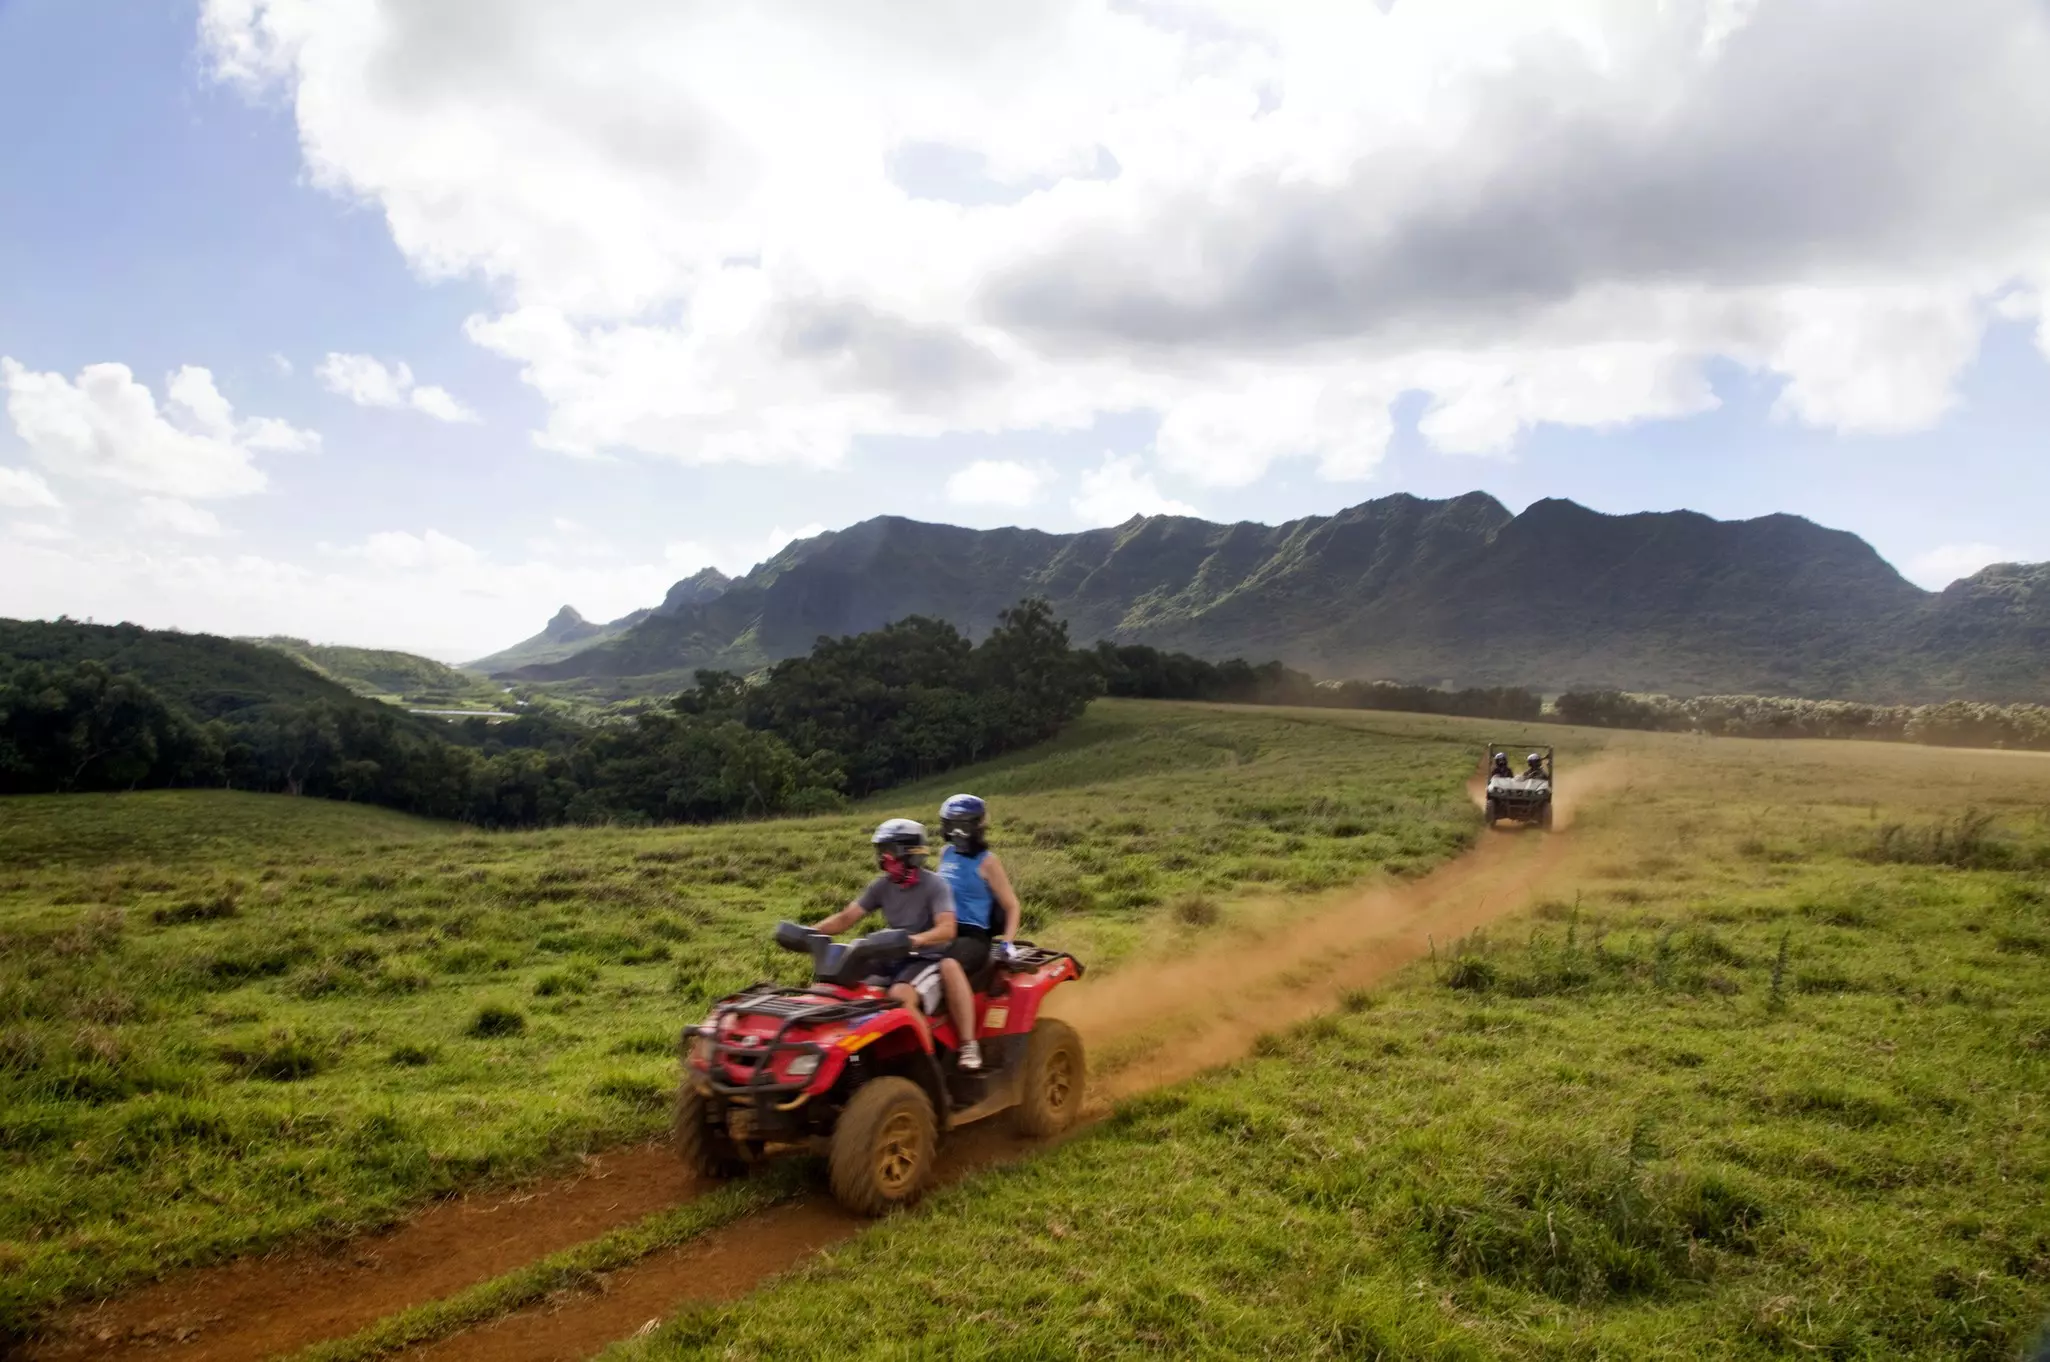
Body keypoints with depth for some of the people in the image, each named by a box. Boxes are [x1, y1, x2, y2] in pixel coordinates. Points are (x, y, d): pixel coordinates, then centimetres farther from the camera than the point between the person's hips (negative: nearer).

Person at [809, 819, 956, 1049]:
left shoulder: (934, 885, -12)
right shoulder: (881, 886, 5)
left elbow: (947, 929, -25)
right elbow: (845, 918, 3)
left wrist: (917, 939, -45)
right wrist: (812, 931, -14)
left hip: (927, 959, -6)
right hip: (892, 958, 6)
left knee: (900, 996, -35)